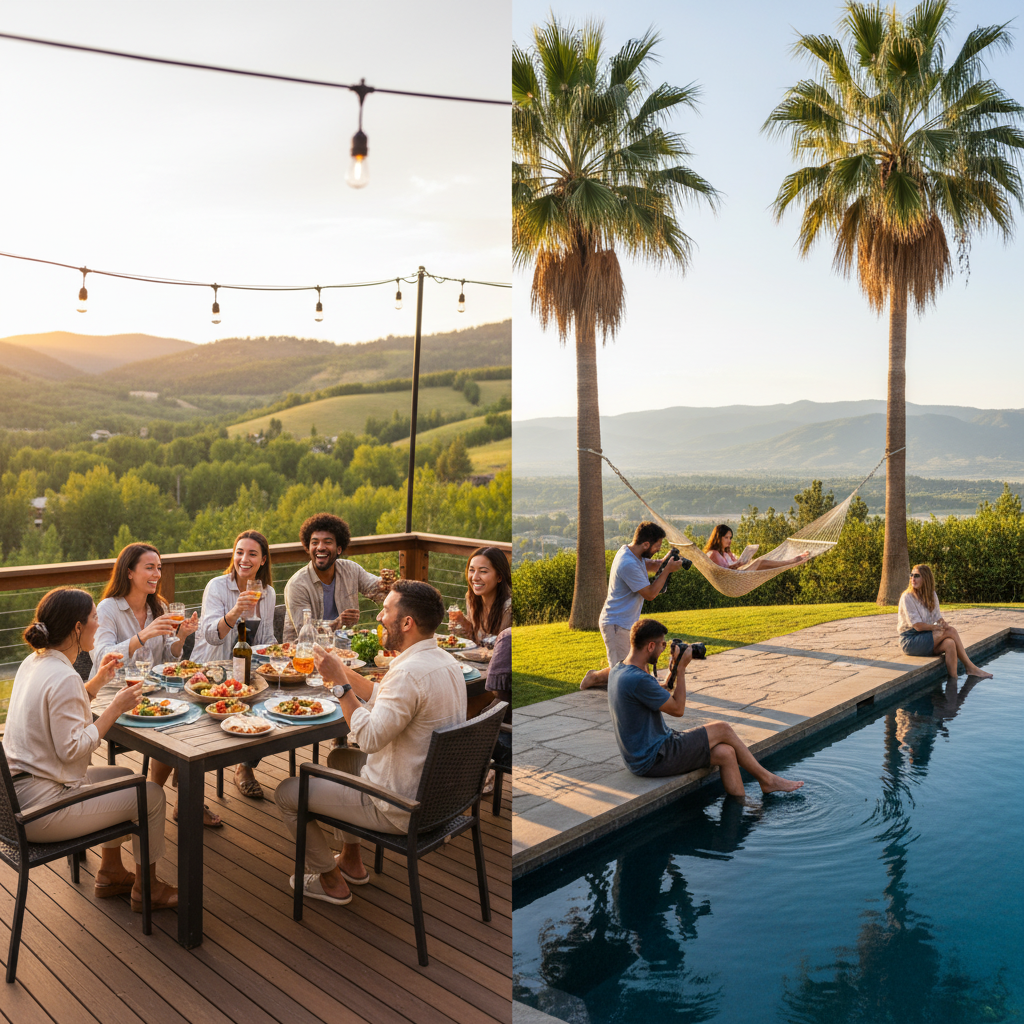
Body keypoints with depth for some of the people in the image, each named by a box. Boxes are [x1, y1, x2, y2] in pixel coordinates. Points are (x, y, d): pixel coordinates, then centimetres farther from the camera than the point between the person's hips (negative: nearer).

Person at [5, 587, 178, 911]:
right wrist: (116, 708, -17)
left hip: (18, 792, 10)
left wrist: (99, 681, 11)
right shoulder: (63, 678, -25)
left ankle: (110, 872, 34)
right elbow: (72, 748, -24)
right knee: (151, 795, -1)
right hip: (40, 808, -10)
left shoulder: (34, 662, 6)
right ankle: (147, 889, 18)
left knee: (124, 777, 24)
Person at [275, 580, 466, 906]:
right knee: (340, 757, 31)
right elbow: (387, 700, 14)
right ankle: (352, 861, 36)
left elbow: (370, 738, -28)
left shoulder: (410, 672, -28)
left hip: (401, 811, -9)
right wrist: (343, 672, 8)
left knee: (287, 793, 4)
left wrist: (340, 684, -21)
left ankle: (331, 881, 22)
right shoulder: (446, 661, 2)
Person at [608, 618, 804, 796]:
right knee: (723, 729, -3)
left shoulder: (619, 671, 6)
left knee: (726, 753, 3)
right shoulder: (638, 680, -26)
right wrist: (681, 669, -7)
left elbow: (661, 695, 18)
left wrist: (672, 670, 6)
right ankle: (766, 779, 15)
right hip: (653, 760, -9)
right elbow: (677, 709, -14)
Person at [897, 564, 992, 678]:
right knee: (951, 631, -19)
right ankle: (970, 667, -10)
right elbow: (918, 626, -16)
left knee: (950, 644, -25)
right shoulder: (907, 597, -12)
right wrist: (940, 627, -12)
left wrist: (945, 624, -13)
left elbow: (939, 618, 9)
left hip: (926, 637, 6)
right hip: (910, 641, -6)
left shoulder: (932, 595, 10)